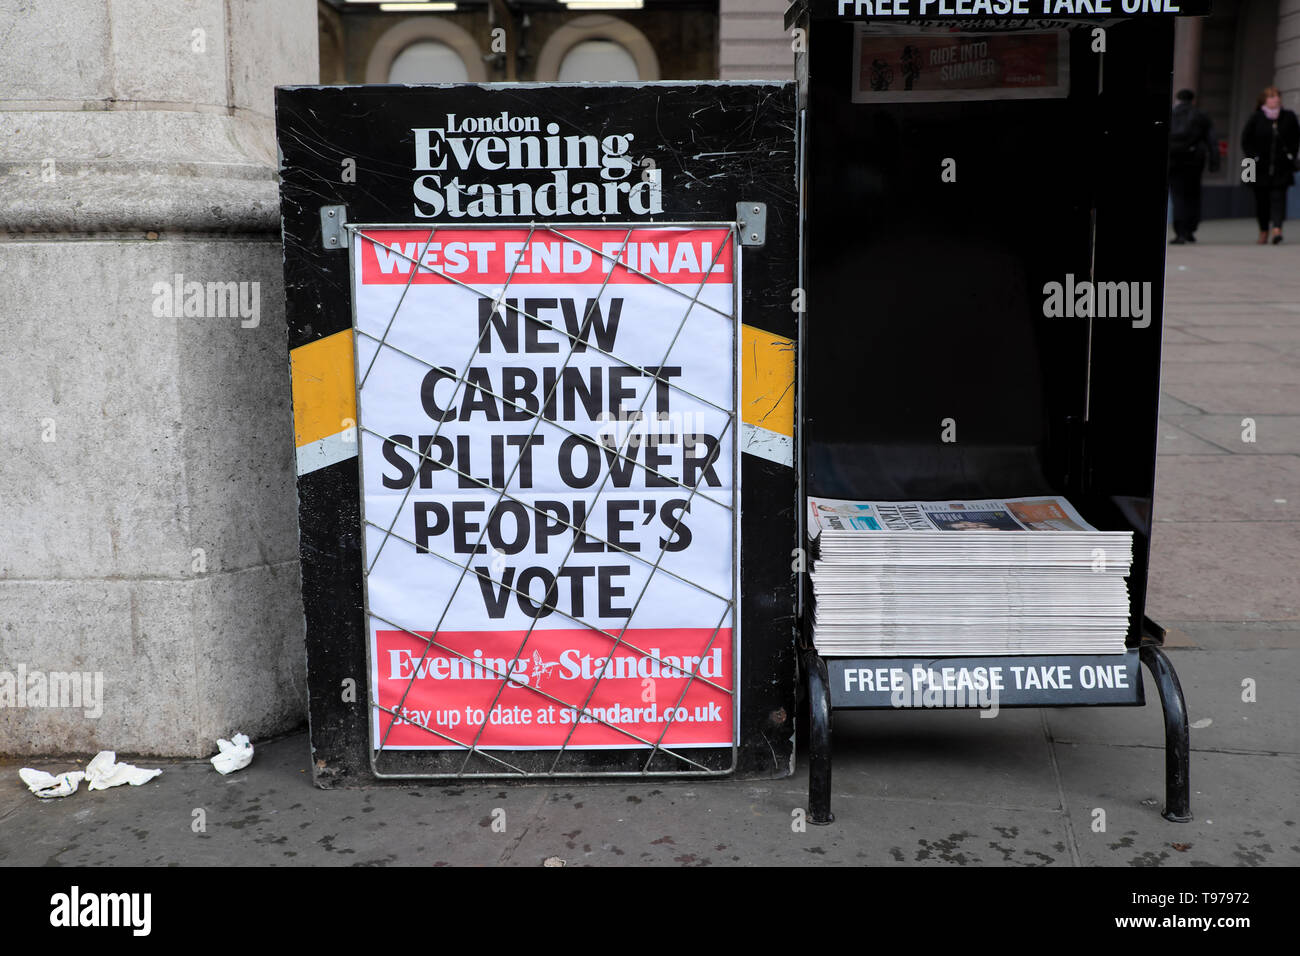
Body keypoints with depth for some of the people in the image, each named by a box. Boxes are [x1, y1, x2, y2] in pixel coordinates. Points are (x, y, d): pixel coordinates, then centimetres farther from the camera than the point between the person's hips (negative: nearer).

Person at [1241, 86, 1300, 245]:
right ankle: (1263, 231, 19)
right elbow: (1246, 140, 4)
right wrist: (1254, 156, -5)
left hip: (1282, 167, 0)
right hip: (1261, 166, 0)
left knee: (1278, 196, -12)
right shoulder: (1256, 118, -1)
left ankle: (1277, 228, -22)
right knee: (1262, 200, 6)